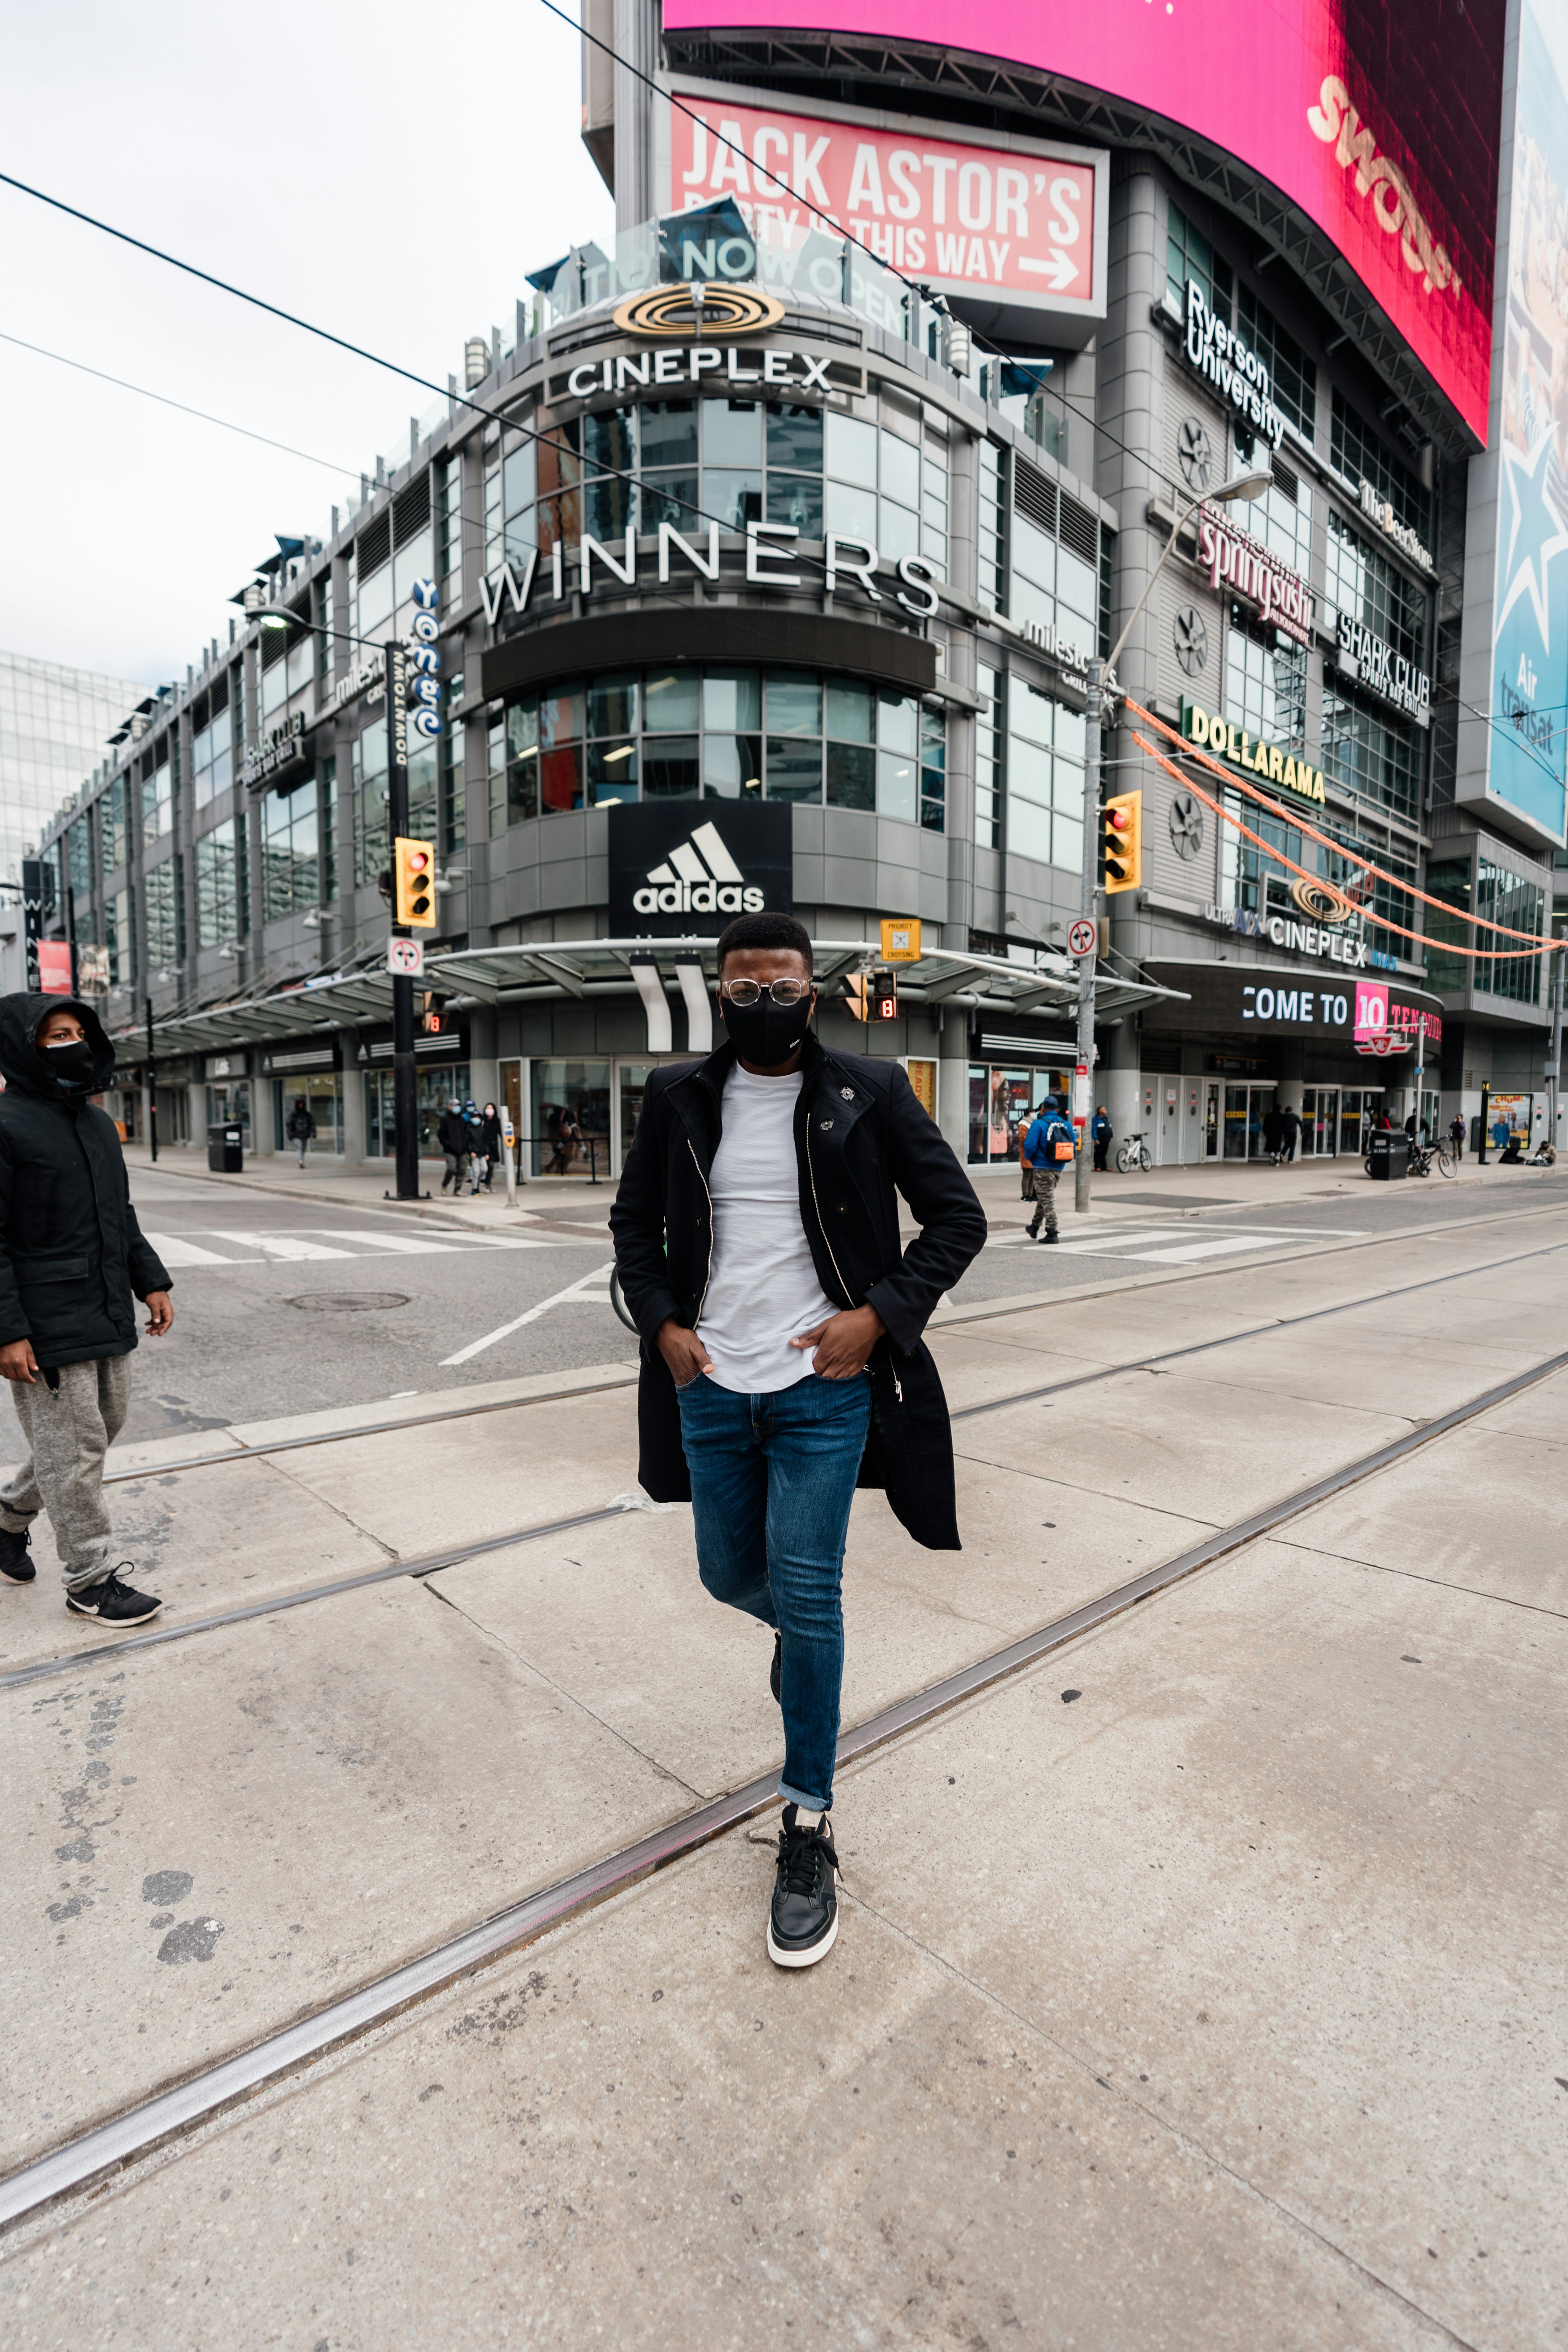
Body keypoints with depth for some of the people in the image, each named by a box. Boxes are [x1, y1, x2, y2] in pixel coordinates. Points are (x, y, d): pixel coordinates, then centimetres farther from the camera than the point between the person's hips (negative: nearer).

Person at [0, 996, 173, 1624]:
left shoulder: (98, 1122, 13)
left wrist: (150, 1281, 14)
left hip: (108, 1317, 8)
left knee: (104, 1427, 18)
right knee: (74, 1448, 1)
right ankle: (92, 1580, 15)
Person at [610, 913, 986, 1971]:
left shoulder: (870, 1092, -5)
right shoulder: (681, 1097, 3)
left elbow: (959, 1217, -2)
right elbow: (635, 1221, 13)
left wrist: (881, 1315, -13)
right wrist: (661, 1323, -2)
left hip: (823, 1389, -3)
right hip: (712, 1388, 4)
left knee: (808, 1602, 0)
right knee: (732, 1577, 18)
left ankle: (809, 1829, 22)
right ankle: (805, 1630, 55)